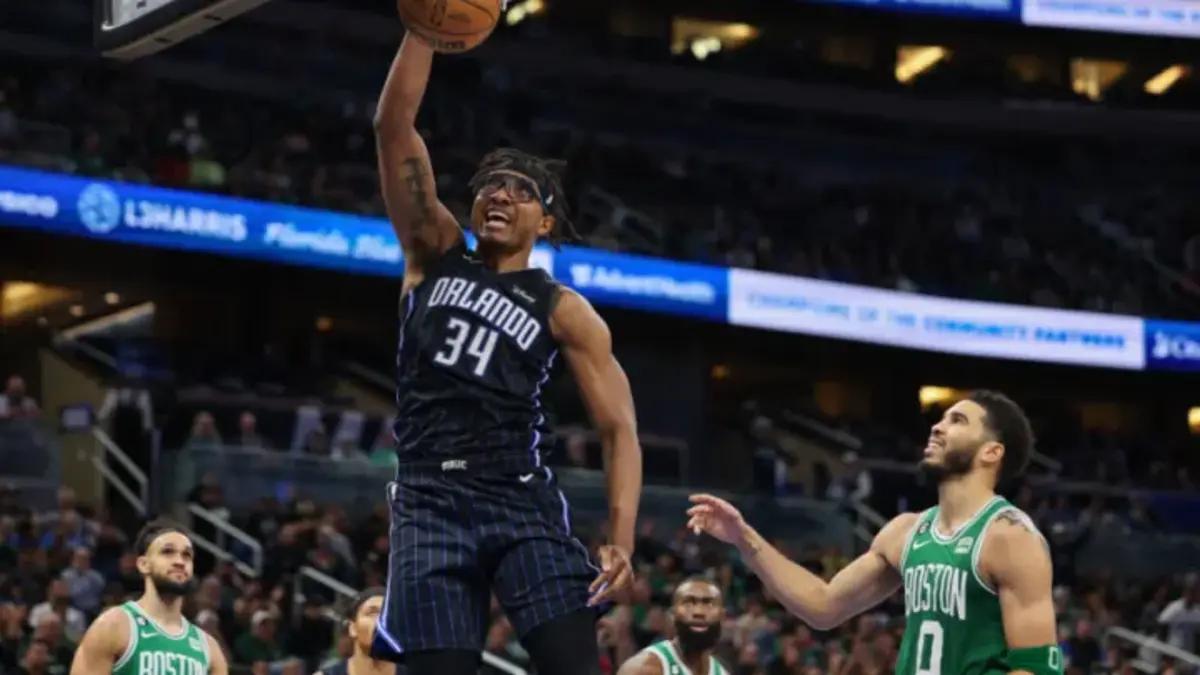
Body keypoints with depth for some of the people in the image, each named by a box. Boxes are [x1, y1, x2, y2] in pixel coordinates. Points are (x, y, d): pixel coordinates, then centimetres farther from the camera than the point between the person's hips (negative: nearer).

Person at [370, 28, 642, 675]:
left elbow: (619, 429, 2)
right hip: (430, 501, 1)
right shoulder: (434, 253, 13)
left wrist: (621, 541, -12)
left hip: (521, 500, -1)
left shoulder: (563, 311, 8)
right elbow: (392, 125, 4)